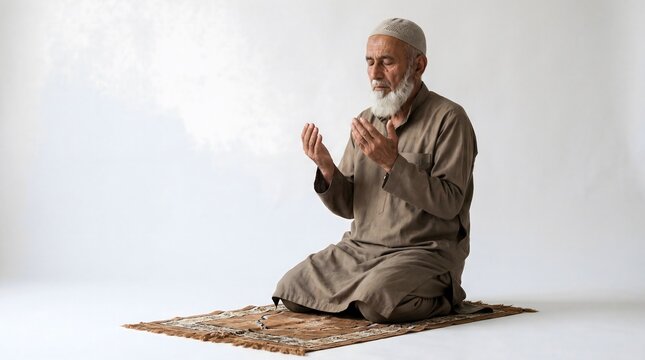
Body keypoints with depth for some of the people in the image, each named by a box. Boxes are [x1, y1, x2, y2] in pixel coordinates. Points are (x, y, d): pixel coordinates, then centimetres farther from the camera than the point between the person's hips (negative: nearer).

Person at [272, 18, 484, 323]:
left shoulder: (448, 119, -10)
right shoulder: (367, 122, 9)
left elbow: (449, 203, -19)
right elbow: (347, 206, 9)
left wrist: (392, 163, -27)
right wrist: (327, 168, -12)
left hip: (425, 251, -6)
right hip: (361, 247, 6)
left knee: (376, 302, -32)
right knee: (291, 291, -6)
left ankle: (441, 298, -1)